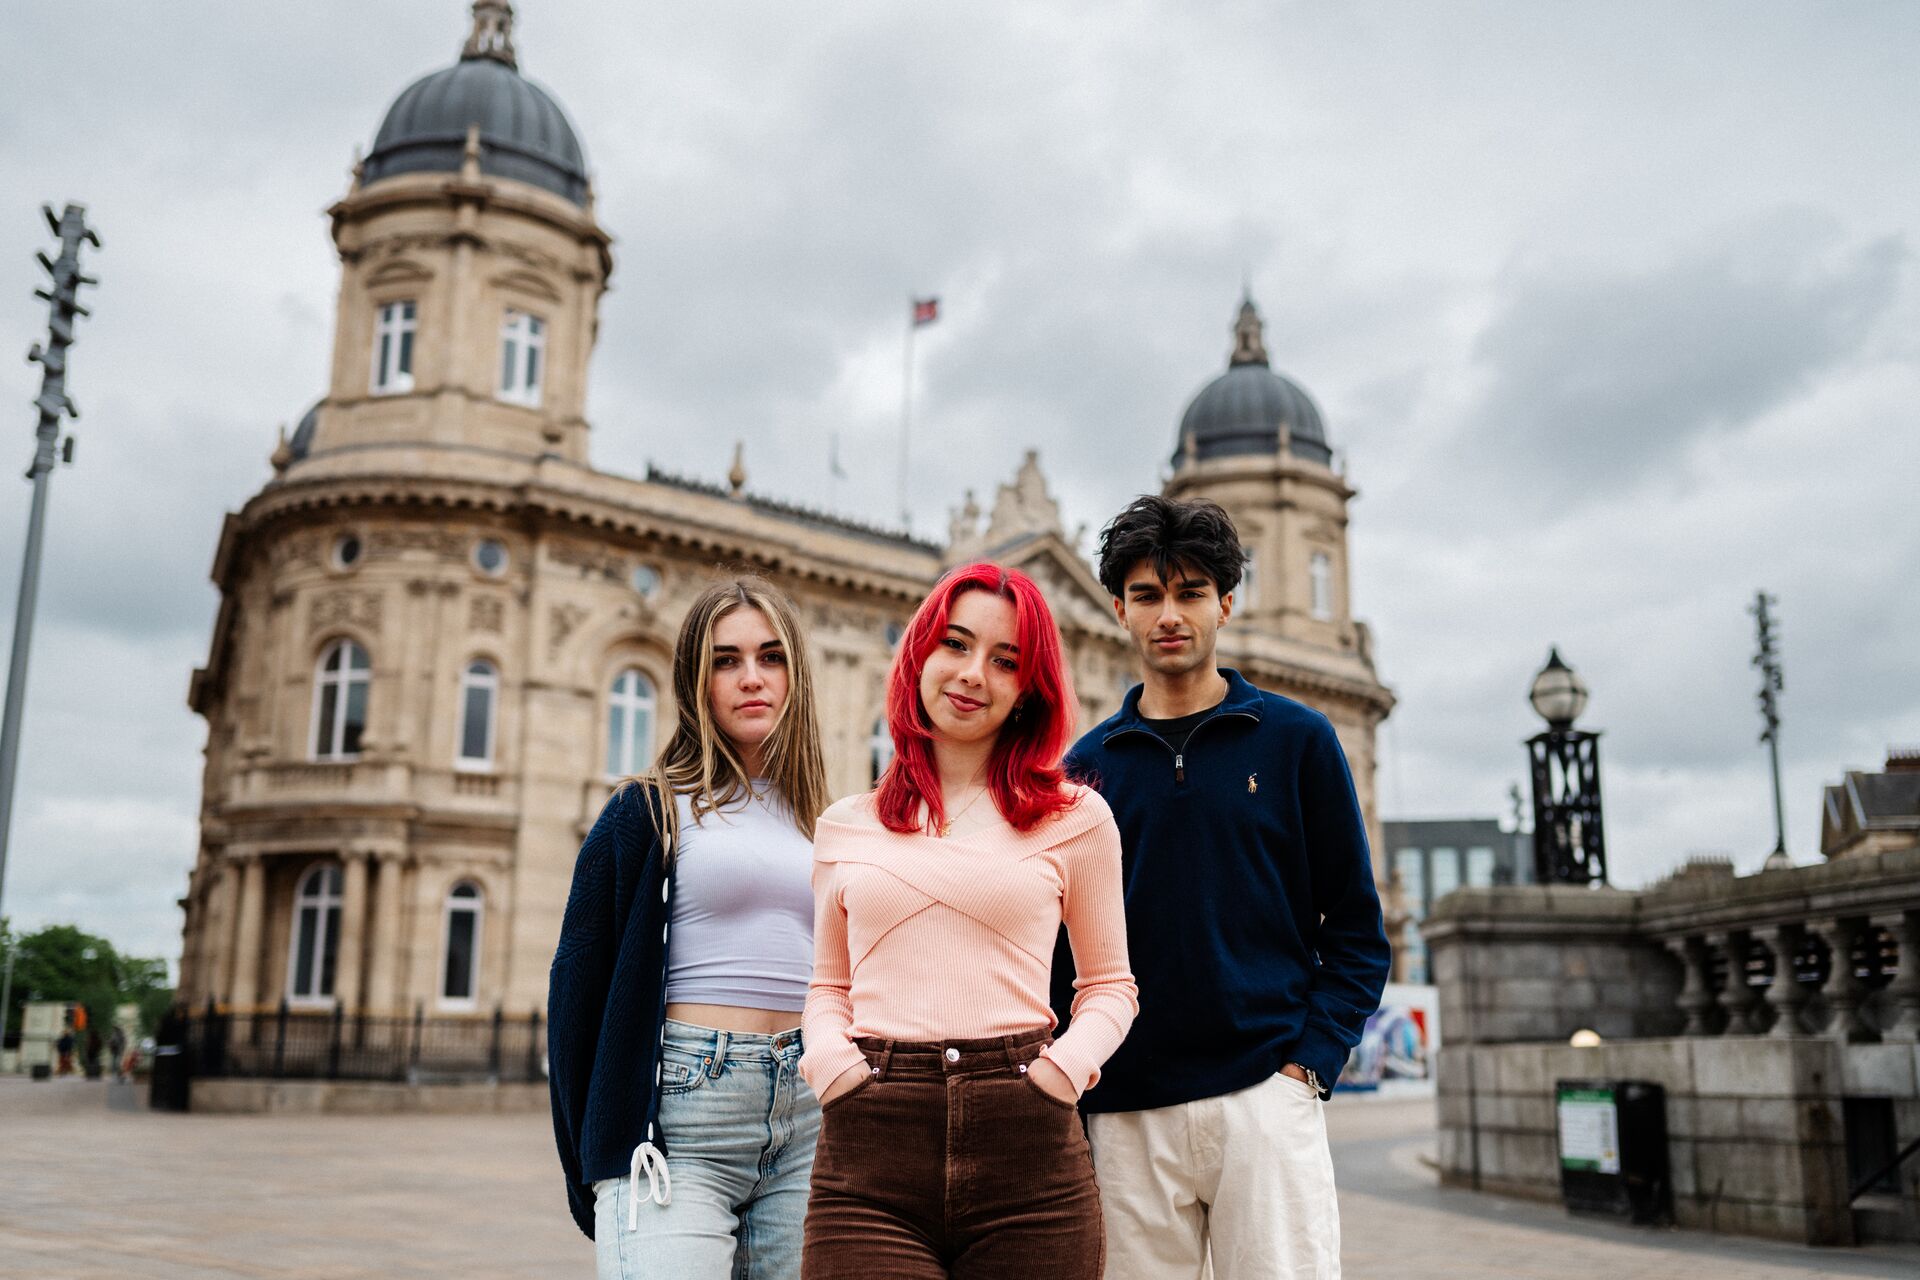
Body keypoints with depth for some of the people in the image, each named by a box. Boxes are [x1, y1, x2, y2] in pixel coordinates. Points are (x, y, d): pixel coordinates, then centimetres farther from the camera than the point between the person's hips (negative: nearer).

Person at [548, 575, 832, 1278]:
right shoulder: (651, 812, 2)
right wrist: (594, 1162, 1)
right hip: (685, 1113, -4)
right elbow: (578, 984, 1)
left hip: (807, 1118, 4)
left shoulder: (819, 825, 15)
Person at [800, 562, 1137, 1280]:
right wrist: (829, 1060, -1)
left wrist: (1067, 1065, -5)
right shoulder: (845, 827, 13)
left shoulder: (1077, 819, 8)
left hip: (1027, 1152, -1)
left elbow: (1109, 984, 13)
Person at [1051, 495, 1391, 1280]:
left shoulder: (1296, 739, 5)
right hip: (1126, 1117, 2)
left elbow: (1357, 929, 5)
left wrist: (1308, 1063, -7)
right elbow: (1062, 953, 11)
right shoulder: (1085, 766, 10)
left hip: (1264, 1095, -2)